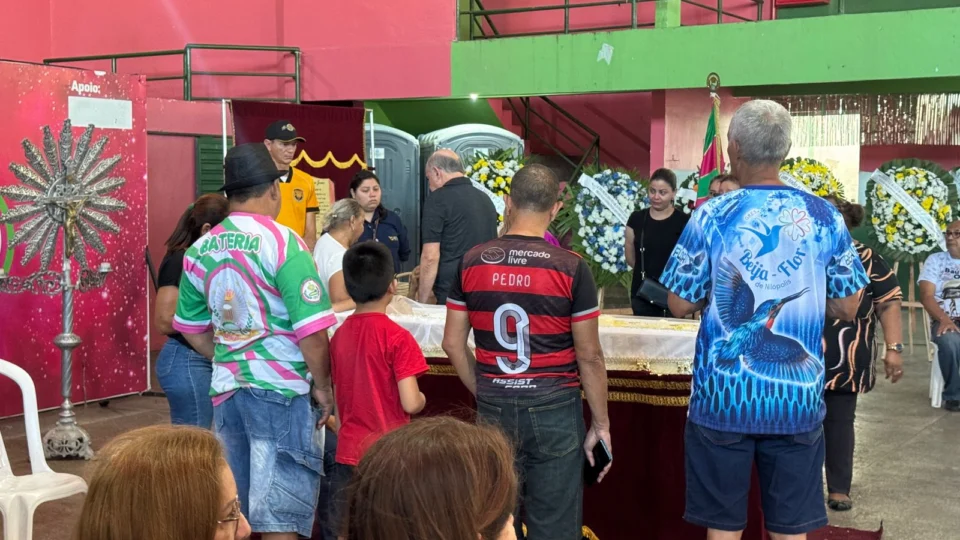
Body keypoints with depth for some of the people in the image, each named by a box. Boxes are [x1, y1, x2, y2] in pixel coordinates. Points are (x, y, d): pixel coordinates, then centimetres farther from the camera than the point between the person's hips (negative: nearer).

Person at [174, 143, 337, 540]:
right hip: (280, 389, -6)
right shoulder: (281, 242, -13)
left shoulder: (199, 251, 5)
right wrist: (322, 384, -3)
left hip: (226, 390, 6)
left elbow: (193, 330, 15)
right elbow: (311, 329, -16)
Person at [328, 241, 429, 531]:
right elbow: (410, 404, -16)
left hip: (348, 456, 5)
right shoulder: (397, 337, -13)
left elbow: (339, 401, 12)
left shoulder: (339, 336, 4)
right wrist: (422, 398, 4)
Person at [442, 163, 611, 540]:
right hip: (553, 409, -3)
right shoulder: (571, 268, -10)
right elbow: (589, 357, -8)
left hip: (494, 410, 3)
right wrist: (601, 424, 2)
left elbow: (453, 343, 4)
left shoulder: (472, 263, -1)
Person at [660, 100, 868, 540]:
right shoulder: (825, 218, -1)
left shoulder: (711, 216, -7)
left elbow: (680, 305, -3)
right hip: (798, 400, 2)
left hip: (722, 398, -2)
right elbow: (847, 308, 4)